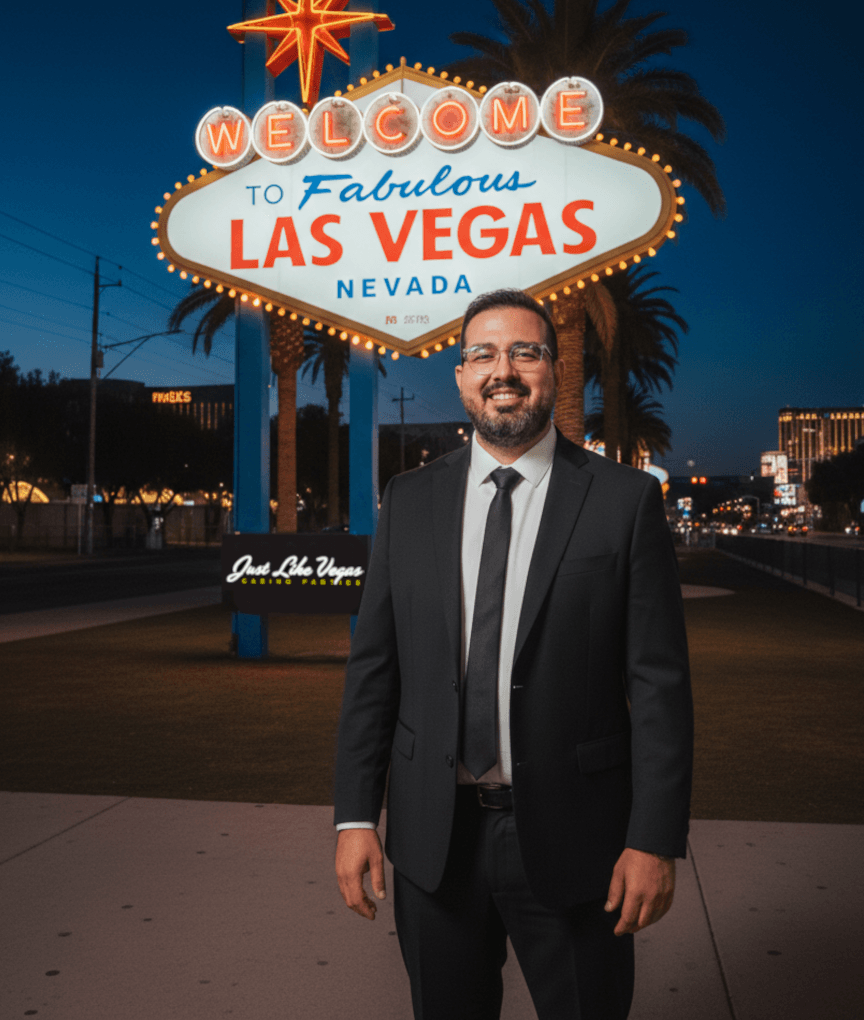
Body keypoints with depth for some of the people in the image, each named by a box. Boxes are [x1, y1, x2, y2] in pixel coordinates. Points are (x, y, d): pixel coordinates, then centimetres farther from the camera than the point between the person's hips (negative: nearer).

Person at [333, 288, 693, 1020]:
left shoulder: (625, 500, -5)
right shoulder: (410, 500, 3)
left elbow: (659, 681, -7)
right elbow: (373, 664, 3)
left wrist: (656, 839, -10)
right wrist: (355, 815, -1)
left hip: (569, 840, -2)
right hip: (433, 838, 3)